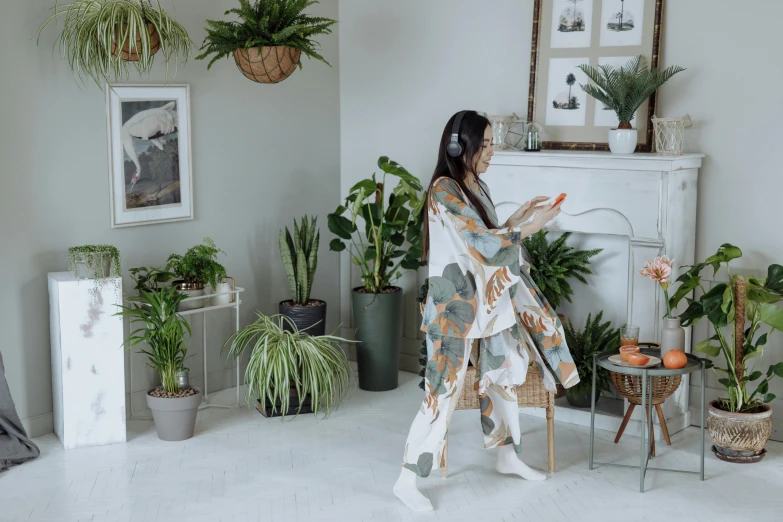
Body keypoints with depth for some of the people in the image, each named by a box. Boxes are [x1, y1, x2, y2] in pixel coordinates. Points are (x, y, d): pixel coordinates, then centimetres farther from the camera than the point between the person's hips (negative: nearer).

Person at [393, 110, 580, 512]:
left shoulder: (477, 186, 11)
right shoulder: (444, 190, -18)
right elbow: (483, 244, -21)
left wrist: (518, 219, 6)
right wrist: (530, 227, -14)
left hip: (488, 298, 9)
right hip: (456, 304, -9)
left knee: (502, 372, 17)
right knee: (443, 390, -6)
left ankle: (507, 457, 35)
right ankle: (406, 480, 3)